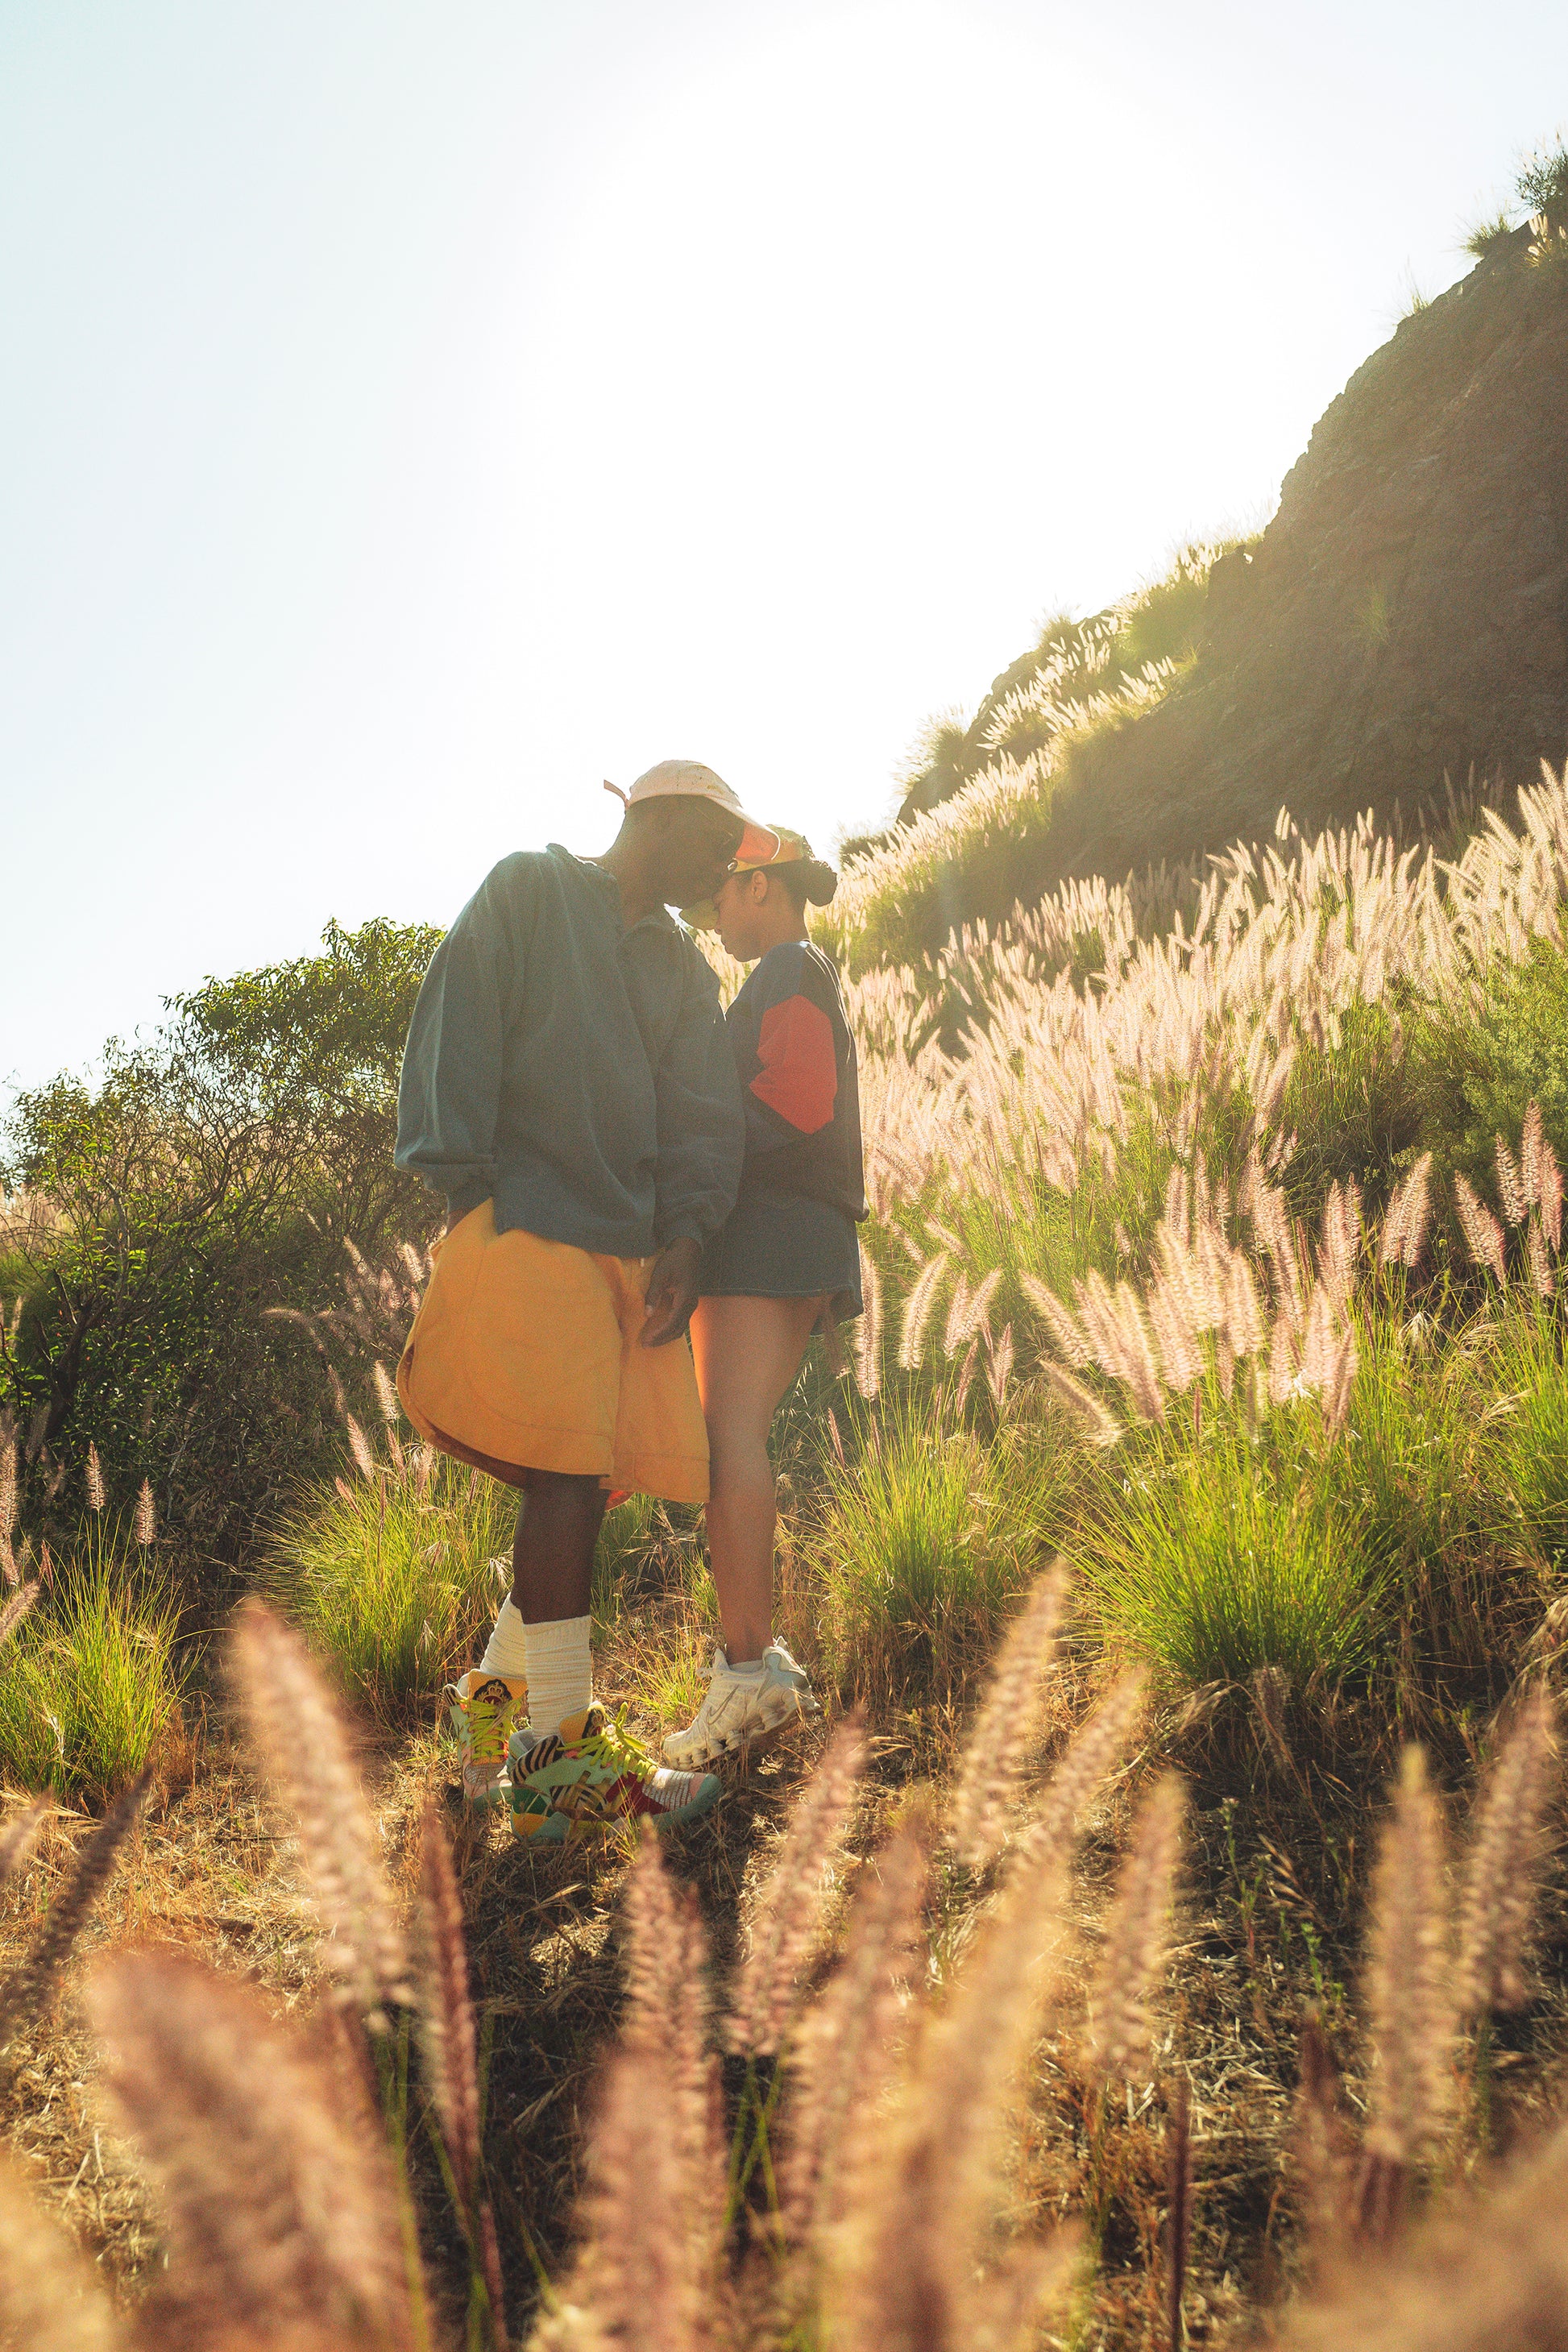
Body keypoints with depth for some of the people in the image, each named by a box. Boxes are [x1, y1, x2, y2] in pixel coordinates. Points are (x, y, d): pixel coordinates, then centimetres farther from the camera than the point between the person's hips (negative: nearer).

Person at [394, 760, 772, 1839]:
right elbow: (457, 1035, -3)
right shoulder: (529, 889, 7)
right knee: (567, 1473, -13)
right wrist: (467, 1192, -12)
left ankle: (498, 1703, 19)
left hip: (633, 1244, 7)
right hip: (528, 1222, -6)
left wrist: (686, 1239, -3)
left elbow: (703, 1112, 13)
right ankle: (564, 1748, -7)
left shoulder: (685, 966, 23)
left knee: (593, 1477, 3)